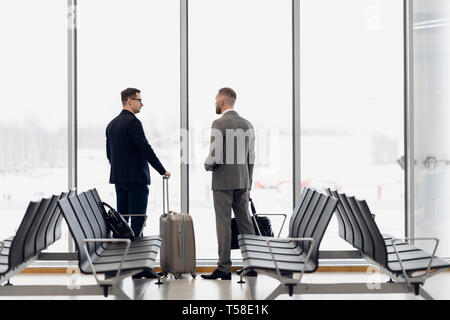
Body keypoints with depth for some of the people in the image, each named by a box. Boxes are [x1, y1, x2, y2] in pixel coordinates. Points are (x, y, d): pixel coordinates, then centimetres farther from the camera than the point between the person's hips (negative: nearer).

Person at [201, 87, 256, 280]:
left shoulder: (219, 124, -11)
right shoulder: (247, 125, 11)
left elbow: (214, 156, -18)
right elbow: (251, 158, 13)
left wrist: (207, 165, 5)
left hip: (223, 181, -6)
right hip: (242, 181, 6)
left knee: (224, 224, -3)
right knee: (245, 223, 10)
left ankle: (224, 268, -1)